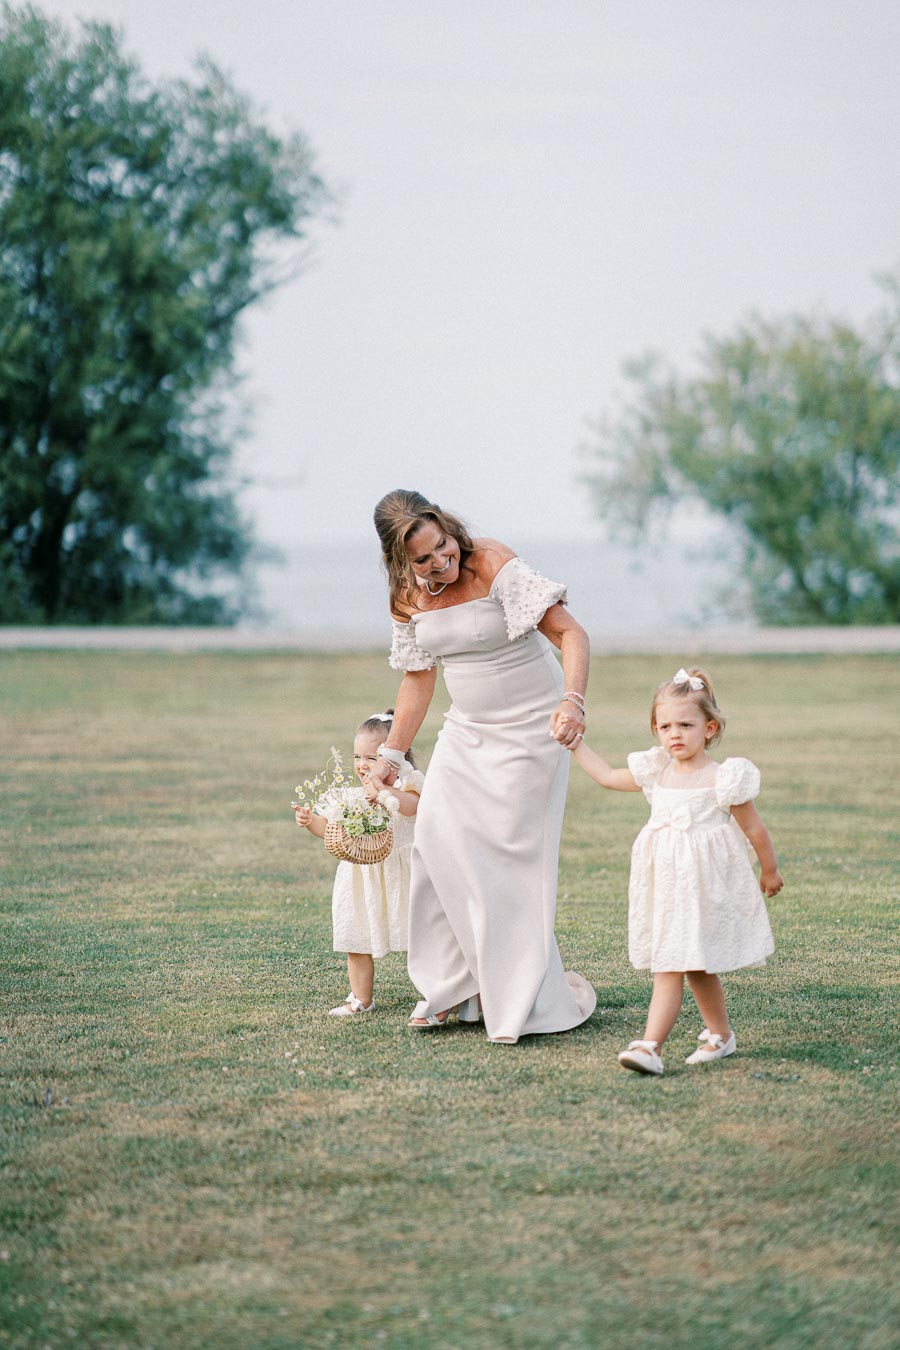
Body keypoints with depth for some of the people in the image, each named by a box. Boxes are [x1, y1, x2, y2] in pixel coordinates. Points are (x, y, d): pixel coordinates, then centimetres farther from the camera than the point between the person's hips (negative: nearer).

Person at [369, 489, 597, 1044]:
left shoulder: (493, 565, -20)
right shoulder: (409, 597, -1)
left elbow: (571, 633, -23)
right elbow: (418, 680, 11)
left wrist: (573, 701, -39)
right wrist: (390, 757, 10)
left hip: (530, 727, -6)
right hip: (466, 731, 6)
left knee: (509, 853, -9)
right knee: (438, 837, -7)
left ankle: (521, 1002, 0)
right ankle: (453, 986, 5)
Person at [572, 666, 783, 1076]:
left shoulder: (721, 779, -9)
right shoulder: (656, 772, 7)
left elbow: (754, 829, 1)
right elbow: (606, 776, 19)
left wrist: (770, 871, 11)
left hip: (700, 887, -6)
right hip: (664, 884, 6)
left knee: (670, 967, -13)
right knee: (695, 967, 15)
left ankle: (651, 1046, -18)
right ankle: (720, 1035, 31)